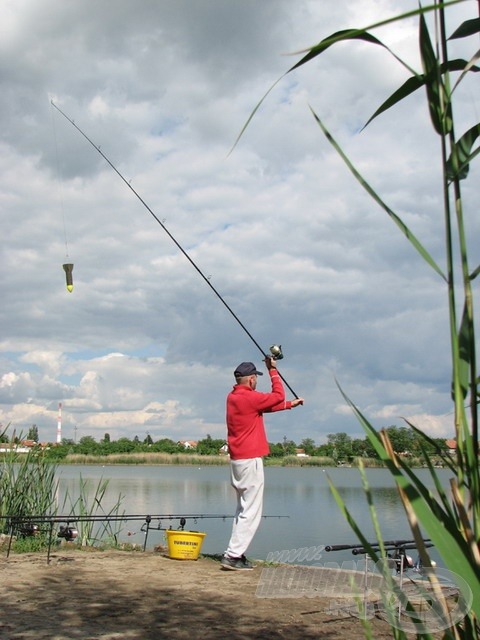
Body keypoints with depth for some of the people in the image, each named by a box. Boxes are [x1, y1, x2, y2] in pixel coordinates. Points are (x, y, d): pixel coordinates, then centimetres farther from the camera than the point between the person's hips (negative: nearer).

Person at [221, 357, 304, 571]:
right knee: (251, 512, -6)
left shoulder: (233, 397, 12)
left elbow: (268, 405, 22)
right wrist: (272, 369, 5)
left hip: (237, 460, 10)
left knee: (243, 509, 16)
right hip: (250, 460, -10)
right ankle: (233, 555, -8)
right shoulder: (249, 398, -16)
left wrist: (291, 404, 27)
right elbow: (278, 396, -4)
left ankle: (236, 554, 17)